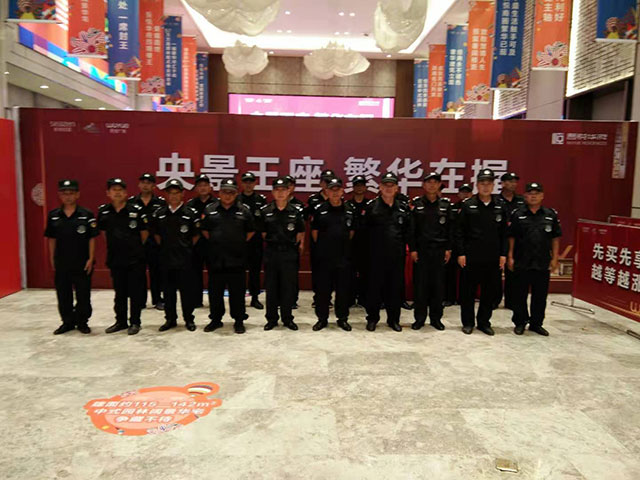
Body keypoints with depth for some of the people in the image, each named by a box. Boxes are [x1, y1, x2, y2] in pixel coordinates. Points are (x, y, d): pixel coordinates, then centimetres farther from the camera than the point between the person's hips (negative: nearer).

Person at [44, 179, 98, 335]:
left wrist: (91, 259, -8)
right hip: (61, 264, 3)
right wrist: (52, 260, 7)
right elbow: (52, 239, 9)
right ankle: (68, 322, 27)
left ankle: (82, 322, 21)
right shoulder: (53, 216, 3)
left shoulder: (87, 215, -6)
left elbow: (91, 239, -4)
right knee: (63, 295, 12)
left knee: (83, 295, 6)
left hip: (82, 263, -3)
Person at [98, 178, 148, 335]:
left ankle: (135, 322, 16)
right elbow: (101, 230, 15)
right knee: (119, 292, 14)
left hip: (135, 259, -3)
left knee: (135, 292, 4)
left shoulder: (136, 210, -8)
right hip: (115, 259, 3)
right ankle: (120, 321, 27)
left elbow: (144, 233, 1)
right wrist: (116, 246, 14)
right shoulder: (103, 211, 1)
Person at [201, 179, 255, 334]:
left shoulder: (244, 210, 1)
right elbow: (204, 230, 14)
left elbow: (251, 231, 9)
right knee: (215, 291, 11)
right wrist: (214, 243, 9)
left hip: (237, 259, -1)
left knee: (237, 292, 5)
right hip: (216, 259, 2)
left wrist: (241, 244, 5)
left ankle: (239, 321, 18)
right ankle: (215, 319, 26)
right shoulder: (209, 210, 5)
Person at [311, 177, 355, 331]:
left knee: (343, 289, 8)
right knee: (322, 289, 5)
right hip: (323, 257, -2)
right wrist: (323, 246, 9)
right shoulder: (320, 209, -1)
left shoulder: (349, 210, 6)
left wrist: (343, 246, 13)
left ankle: (342, 319, 22)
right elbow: (314, 232, 5)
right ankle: (322, 318, 19)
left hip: (344, 257, 2)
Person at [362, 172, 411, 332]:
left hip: (397, 256, 3)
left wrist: (403, 247, 6)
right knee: (374, 287, 5)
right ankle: (372, 318, 20)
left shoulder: (403, 208, 9)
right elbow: (363, 229, -3)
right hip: (376, 256, -3)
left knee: (396, 288, 9)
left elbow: (407, 231, 15)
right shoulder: (371, 206, -1)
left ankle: (394, 319, 24)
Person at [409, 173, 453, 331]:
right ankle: (420, 318, 12)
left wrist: (448, 249, 2)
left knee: (438, 284, 5)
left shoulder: (445, 204, 7)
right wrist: (412, 249, -5)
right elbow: (411, 228, 0)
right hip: (421, 249, -1)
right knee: (420, 284, 1)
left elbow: (450, 228, 8)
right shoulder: (416, 203, 2)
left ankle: (436, 318, 16)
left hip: (439, 250, 2)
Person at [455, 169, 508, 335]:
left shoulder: (500, 206, 7)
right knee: (468, 291, 5)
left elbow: (504, 233, 10)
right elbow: (459, 231, -3)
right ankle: (468, 322, 19)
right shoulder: (468, 205, -2)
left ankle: (484, 322, 23)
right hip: (471, 257, -3)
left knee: (490, 292, 9)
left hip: (493, 258, 3)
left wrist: (503, 254, 4)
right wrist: (460, 253, -8)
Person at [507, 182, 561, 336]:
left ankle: (536, 323, 24)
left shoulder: (551, 214, 5)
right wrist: (510, 257, -2)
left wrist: (554, 258, 3)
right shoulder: (517, 215, 0)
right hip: (521, 262, -2)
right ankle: (520, 322, 21)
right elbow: (511, 237, 2)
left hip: (543, 263, 2)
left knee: (540, 295, 10)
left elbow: (555, 238, 8)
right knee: (520, 294, 6)